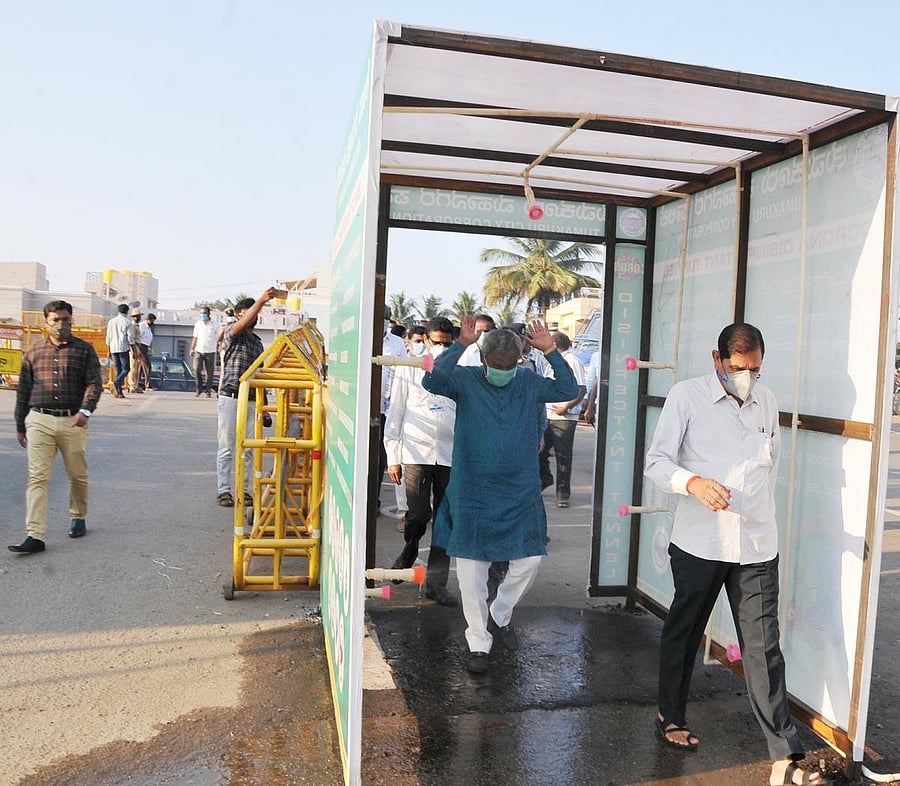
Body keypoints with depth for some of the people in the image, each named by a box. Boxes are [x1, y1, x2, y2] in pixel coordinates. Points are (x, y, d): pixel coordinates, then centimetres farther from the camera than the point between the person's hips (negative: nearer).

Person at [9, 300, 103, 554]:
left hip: (73, 422, -1)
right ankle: (34, 536, -9)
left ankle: (78, 519, 33)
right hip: (39, 421, 1)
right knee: (37, 478, -7)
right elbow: (23, 391, 15)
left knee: (78, 476, 11)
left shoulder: (84, 350, 5)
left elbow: (94, 383, -3)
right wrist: (20, 426, 15)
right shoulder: (34, 353, 11)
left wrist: (85, 410, -20)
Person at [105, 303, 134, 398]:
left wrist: (109, 351, 20)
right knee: (126, 369, 1)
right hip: (123, 348, -5)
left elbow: (108, 338, 13)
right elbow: (130, 338, -8)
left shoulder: (111, 321, 11)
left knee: (118, 369, 9)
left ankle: (119, 392, 5)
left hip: (113, 348, 5)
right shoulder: (128, 322, -4)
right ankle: (116, 382, -24)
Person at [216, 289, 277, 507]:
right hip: (231, 398, -5)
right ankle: (224, 490, 7)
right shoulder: (232, 333, 1)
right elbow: (243, 323, -23)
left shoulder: (258, 342, 18)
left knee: (247, 449, 6)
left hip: (252, 401, 5)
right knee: (226, 448, 0)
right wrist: (261, 300, -33)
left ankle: (243, 489, 15)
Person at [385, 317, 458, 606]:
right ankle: (408, 554, 26)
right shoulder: (409, 369, 5)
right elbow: (395, 413, 5)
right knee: (418, 513, -5)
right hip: (416, 452, -2)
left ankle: (436, 582, 13)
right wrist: (392, 456, 1)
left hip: (450, 455, 2)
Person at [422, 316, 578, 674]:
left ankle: (499, 617, 33)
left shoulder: (529, 383, 4)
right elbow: (431, 381, -22)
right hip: (473, 494, -2)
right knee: (472, 570, 4)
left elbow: (569, 390, -4)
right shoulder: (466, 380, -5)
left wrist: (550, 351, -13)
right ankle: (478, 641, 21)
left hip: (521, 494, 3)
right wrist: (460, 345, -28)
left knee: (529, 561, 6)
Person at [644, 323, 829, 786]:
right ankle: (671, 717, 37)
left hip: (758, 547, 3)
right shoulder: (687, 396, -6)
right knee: (683, 632, 15)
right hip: (699, 543, -3)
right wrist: (693, 482, -28)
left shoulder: (767, 402, 9)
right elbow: (656, 461, -9)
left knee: (764, 648, 2)